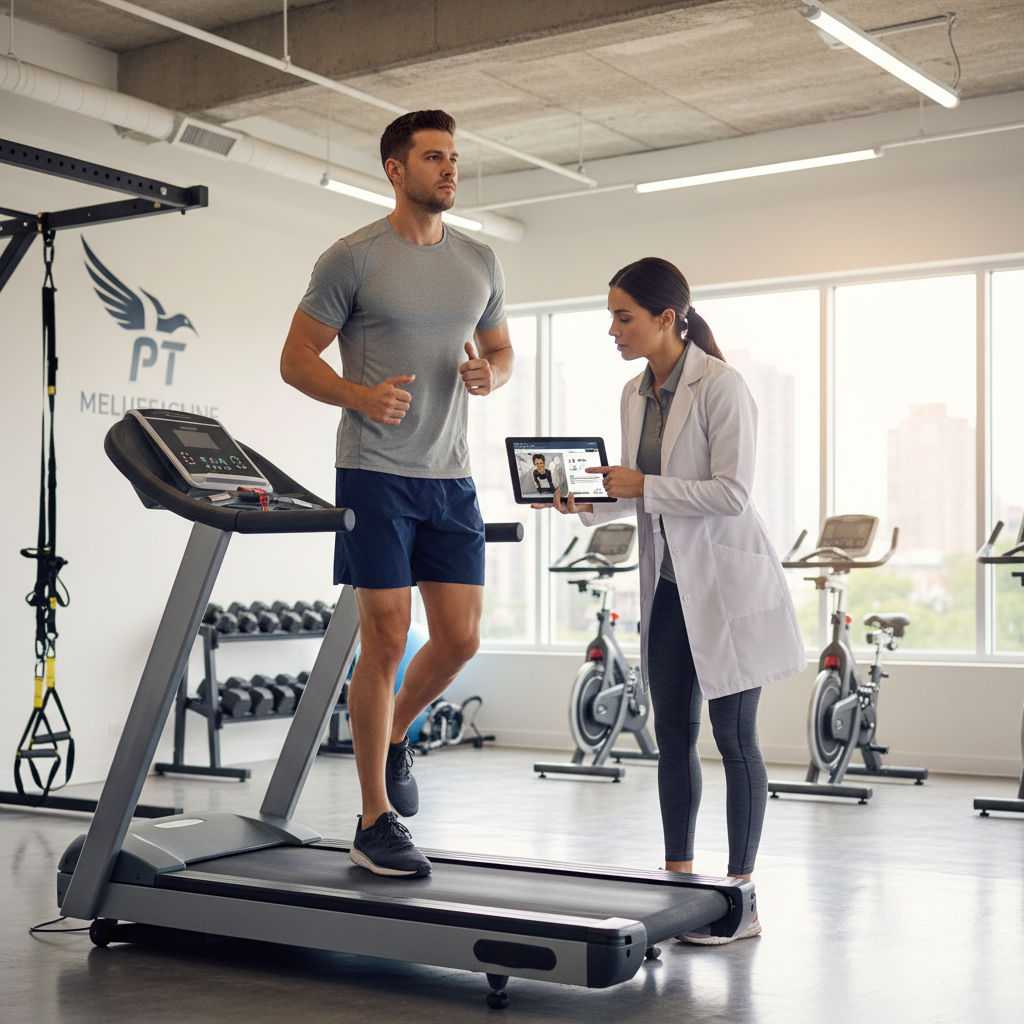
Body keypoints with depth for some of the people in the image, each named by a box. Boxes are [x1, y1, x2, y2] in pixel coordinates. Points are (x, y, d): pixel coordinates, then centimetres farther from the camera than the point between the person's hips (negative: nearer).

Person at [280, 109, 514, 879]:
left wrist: (490, 373, -4)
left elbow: (502, 351, 21)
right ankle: (377, 822, 6)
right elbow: (296, 359, -2)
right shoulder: (352, 259, -3)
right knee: (387, 641, -5)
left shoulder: (480, 262, 12)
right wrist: (360, 395, -21)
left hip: (451, 477, 5)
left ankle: (394, 736, 32)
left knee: (461, 639, 2)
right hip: (376, 475, -5)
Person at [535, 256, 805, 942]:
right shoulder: (635, 395, 9)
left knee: (734, 737, 0)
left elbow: (732, 492, -20)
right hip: (668, 584, 7)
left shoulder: (720, 387, -14)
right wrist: (582, 503, -2)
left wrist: (643, 486, -22)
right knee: (673, 733, 9)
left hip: (726, 582, -7)